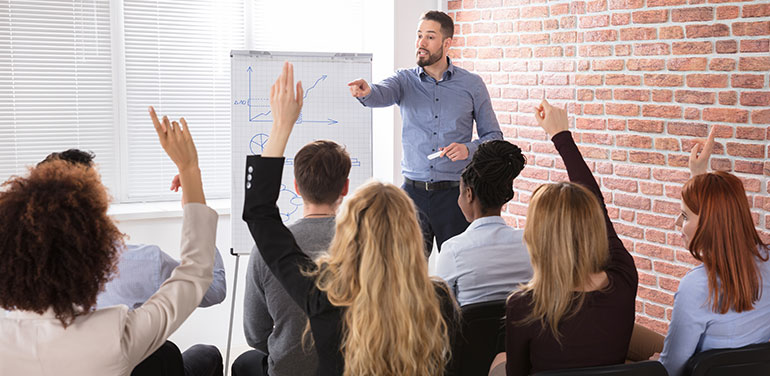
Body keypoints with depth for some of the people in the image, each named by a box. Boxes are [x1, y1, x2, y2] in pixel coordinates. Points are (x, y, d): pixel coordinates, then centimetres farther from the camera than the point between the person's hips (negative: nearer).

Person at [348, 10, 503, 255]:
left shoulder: (472, 84, 4)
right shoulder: (405, 80, 5)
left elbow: (493, 136, 7)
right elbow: (382, 94, -17)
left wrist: (468, 149, -13)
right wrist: (366, 92, -41)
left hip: (455, 192, -1)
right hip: (413, 192, 1)